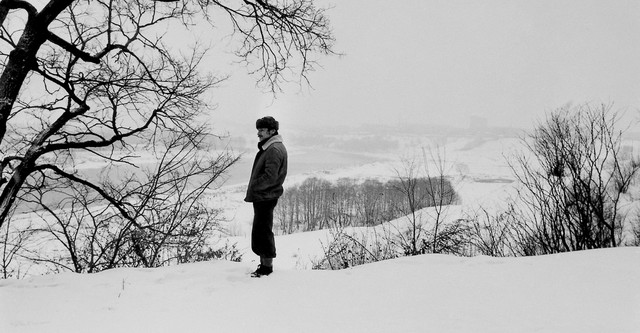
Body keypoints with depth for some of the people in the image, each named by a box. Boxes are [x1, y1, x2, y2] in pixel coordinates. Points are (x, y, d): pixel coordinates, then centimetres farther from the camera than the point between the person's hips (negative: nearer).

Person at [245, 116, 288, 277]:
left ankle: (267, 267, 4)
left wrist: (253, 187, -14)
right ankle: (264, 264, 25)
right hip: (262, 197, 10)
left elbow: (270, 176, -24)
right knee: (260, 231, 16)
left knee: (262, 231, -4)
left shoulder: (274, 150, -17)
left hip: (265, 197, -10)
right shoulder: (268, 147, 16)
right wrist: (253, 189, 10)